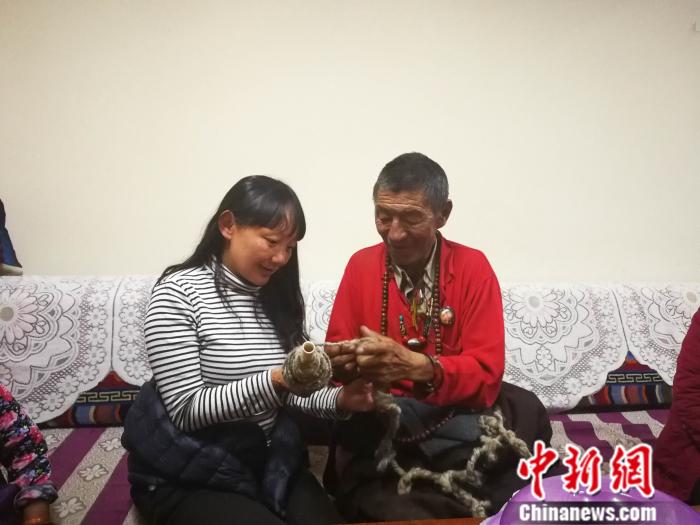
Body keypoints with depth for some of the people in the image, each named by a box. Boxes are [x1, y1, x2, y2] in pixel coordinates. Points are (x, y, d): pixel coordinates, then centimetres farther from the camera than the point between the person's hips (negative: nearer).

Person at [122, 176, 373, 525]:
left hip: (271, 463, 5)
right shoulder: (179, 293, -13)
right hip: (188, 478, -4)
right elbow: (187, 411, -18)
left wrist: (337, 400, -13)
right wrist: (275, 380, -30)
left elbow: (285, 391, 6)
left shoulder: (277, 296, 4)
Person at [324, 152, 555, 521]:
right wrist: (344, 362, -23)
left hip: (455, 416, 1)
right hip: (377, 421, 0)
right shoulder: (360, 265, 1)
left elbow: (487, 372, -10)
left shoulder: (473, 267, -3)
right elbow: (336, 357, 2)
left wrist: (415, 365, -29)